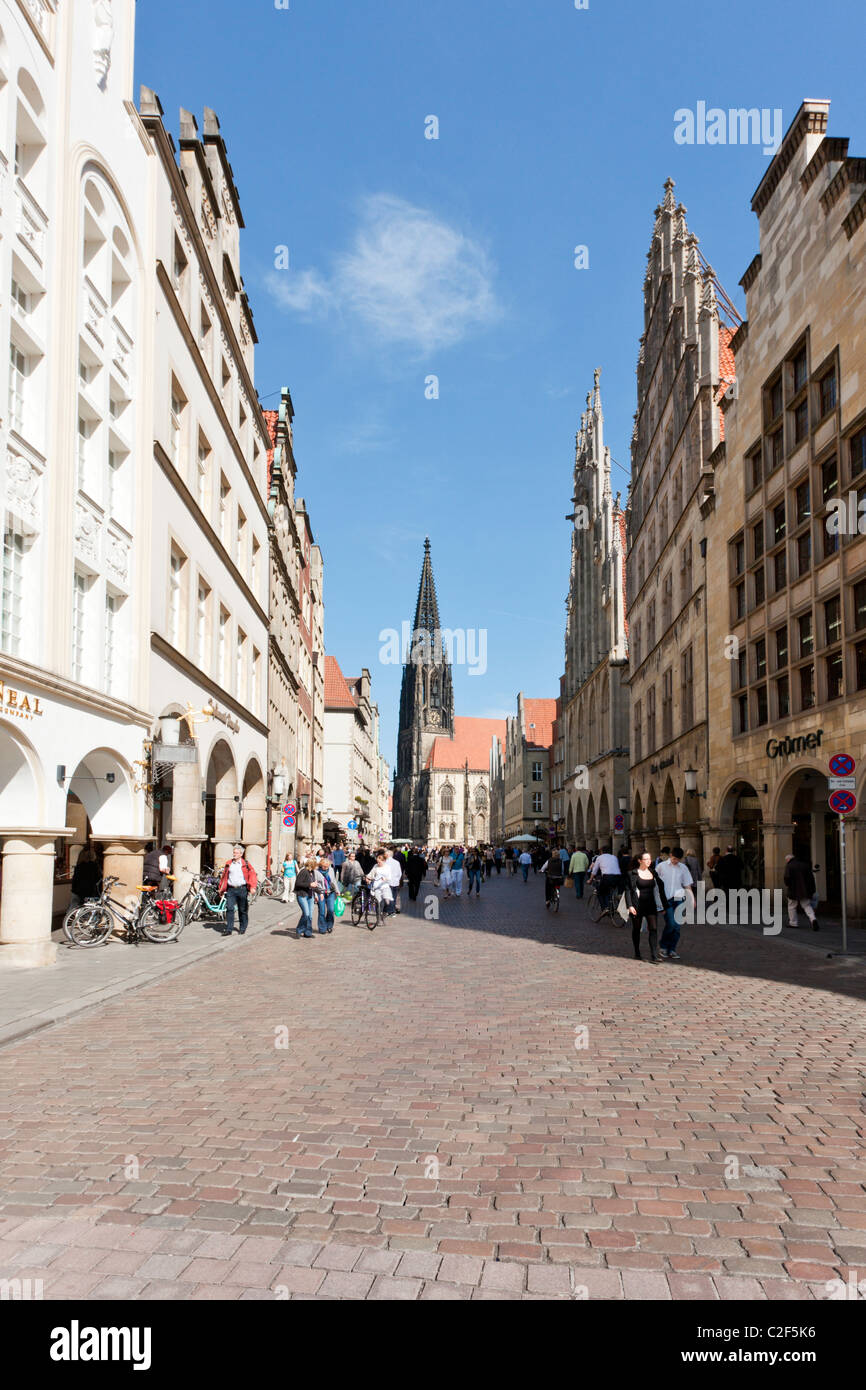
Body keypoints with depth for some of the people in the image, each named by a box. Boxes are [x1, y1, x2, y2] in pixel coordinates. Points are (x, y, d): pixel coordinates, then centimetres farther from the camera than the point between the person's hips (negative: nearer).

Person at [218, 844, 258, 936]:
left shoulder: (246, 864, 2)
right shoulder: (228, 863, 11)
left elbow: (252, 875, -3)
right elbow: (224, 876, 17)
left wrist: (252, 887, -16)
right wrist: (221, 889, 17)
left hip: (242, 889, -2)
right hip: (231, 889, 2)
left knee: (243, 910, 6)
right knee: (229, 908, -8)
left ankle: (242, 928, 19)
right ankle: (228, 929, -5)